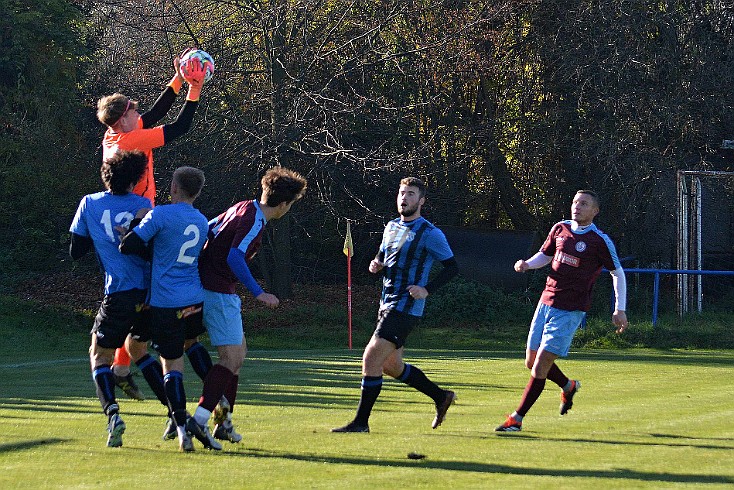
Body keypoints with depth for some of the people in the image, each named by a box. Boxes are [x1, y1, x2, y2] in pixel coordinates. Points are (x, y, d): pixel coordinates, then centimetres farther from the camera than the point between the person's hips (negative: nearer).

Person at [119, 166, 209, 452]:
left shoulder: (161, 215, -8)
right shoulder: (203, 222, 12)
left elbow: (128, 246, -10)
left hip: (165, 303, -5)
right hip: (196, 300, 5)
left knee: (172, 365, -1)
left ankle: (182, 428, -11)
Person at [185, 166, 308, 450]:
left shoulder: (242, 209, 12)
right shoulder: (254, 221, -17)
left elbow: (207, 230, 19)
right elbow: (234, 258, -26)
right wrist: (258, 293, -24)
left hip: (206, 285, 10)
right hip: (219, 292, -10)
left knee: (239, 351, 17)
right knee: (232, 358, -12)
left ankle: (224, 421, 19)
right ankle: (199, 420, -20)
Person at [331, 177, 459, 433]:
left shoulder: (430, 234, -8)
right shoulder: (391, 227, 13)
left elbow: (452, 266, -5)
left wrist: (427, 289, -17)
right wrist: (376, 264, 3)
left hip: (406, 308, -9)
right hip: (387, 305, 9)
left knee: (371, 359, -14)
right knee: (391, 366, 15)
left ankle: (361, 422, -8)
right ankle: (441, 396, 32)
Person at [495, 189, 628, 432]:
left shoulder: (600, 241, -8)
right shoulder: (560, 229, 7)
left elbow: (618, 273, 2)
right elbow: (545, 255, 22)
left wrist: (620, 310, -1)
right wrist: (526, 264, 1)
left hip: (571, 310, -6)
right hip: (546, 302, 6)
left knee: (540, 366, -12)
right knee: (531, 362, 11)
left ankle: (516, 419, -5)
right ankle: (568, 386, 40)